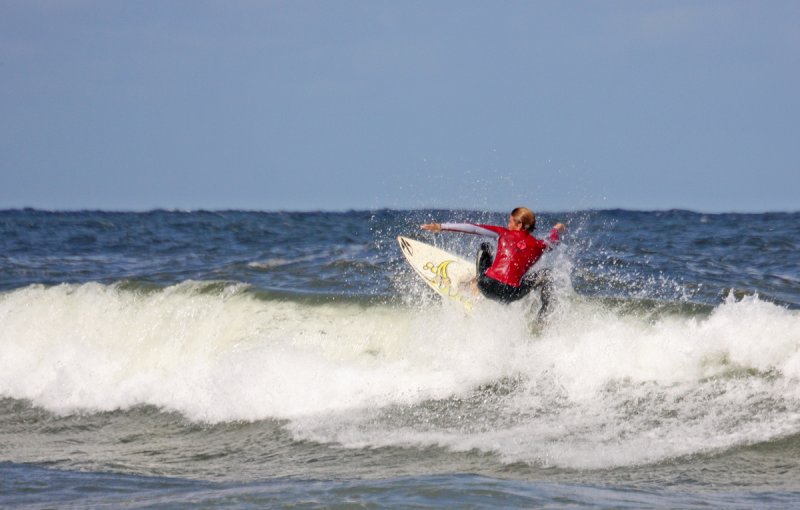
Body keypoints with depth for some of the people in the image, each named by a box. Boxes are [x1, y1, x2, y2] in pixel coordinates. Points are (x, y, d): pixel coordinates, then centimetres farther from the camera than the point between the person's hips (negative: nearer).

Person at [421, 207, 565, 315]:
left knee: (484, 246, 27)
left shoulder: (505, 234, 8)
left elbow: (473, 228, 9)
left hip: (487, 287, 1)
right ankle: (543, 315, 10)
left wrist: (441, 227, 12)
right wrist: (557, 230, 60)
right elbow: (552, 241, 34)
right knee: (544, 275, 22)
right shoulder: (537, 245, 9)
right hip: (510, 294, -1)